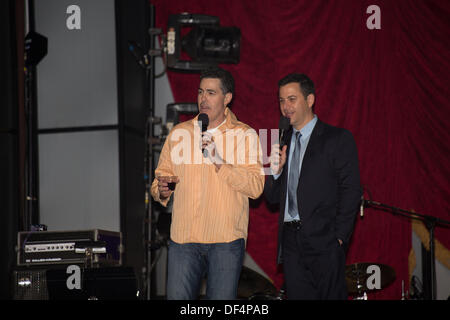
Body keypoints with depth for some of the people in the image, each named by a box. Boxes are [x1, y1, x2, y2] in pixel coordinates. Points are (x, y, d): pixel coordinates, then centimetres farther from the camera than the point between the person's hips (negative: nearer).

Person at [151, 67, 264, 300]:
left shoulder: (245, 135, 2)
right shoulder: (179, 133, 12)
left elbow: (256, 187, -8)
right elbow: (162, 176, 15)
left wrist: (219, 162, -17)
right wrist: (161, 191, -8)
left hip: (226, 239, -2)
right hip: (183, 237, 2)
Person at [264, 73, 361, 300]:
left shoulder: (338, 139, -1)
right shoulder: (283, 142, 16)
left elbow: (351, 192, -5)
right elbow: (272, 198, 15)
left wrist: (339, 238, -11)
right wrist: (275, 170, -5)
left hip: (324, 241, -5)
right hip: (291, 243, 5)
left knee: (331, 296, -7)